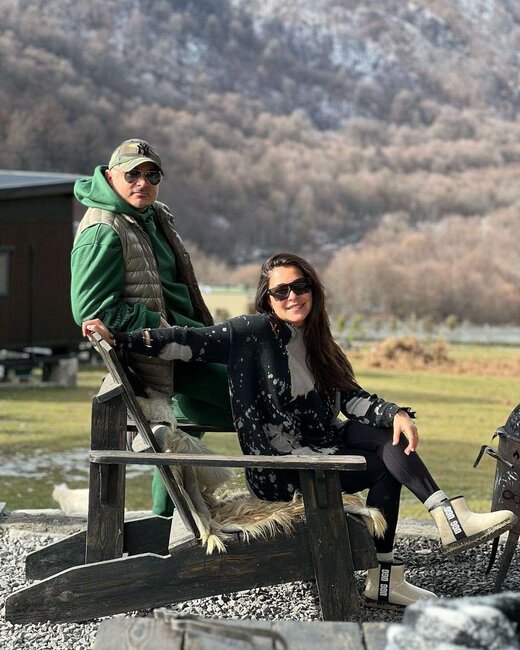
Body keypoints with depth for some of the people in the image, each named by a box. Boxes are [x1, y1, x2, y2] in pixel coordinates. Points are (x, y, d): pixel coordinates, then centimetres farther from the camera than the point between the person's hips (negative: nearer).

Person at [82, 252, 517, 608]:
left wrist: (396, 414, -14)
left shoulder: (315, 343, 12)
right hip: (281, 469, -7)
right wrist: (118, 338, -28)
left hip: (318, 446, 7)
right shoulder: (256, 332, -10)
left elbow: (351, 396, 5)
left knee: (390, 440, -13)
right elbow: (191, 343, -18)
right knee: (386, 464, -16)